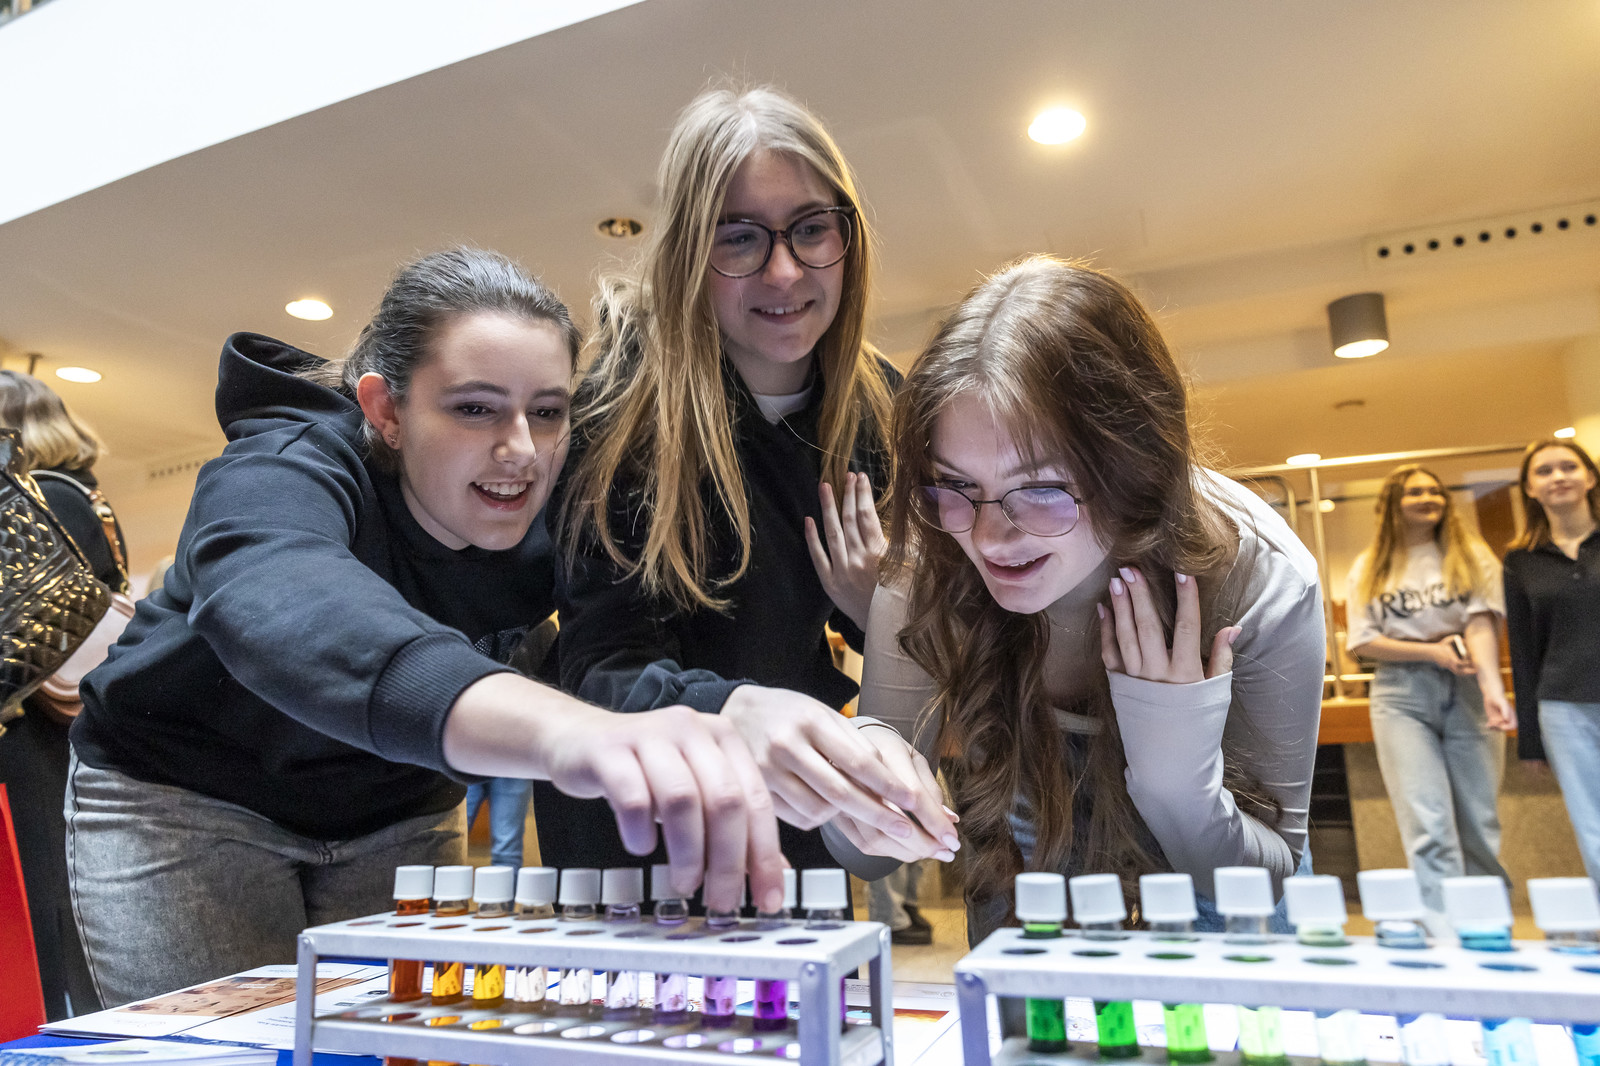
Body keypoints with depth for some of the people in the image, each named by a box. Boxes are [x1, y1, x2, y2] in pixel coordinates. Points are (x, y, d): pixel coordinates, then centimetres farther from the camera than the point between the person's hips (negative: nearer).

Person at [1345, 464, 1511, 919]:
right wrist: (1431, 651, -12)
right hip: (1401, 697, -1)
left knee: (1480, 822, 5)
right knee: (1429, 824, -8)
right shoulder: (1370, 568, 7)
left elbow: (1481, 623, -9)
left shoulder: (1469, 553, 7)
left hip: (1467, 692, 1)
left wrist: (1491, 686, -24)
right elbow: (1361, 642, 2)